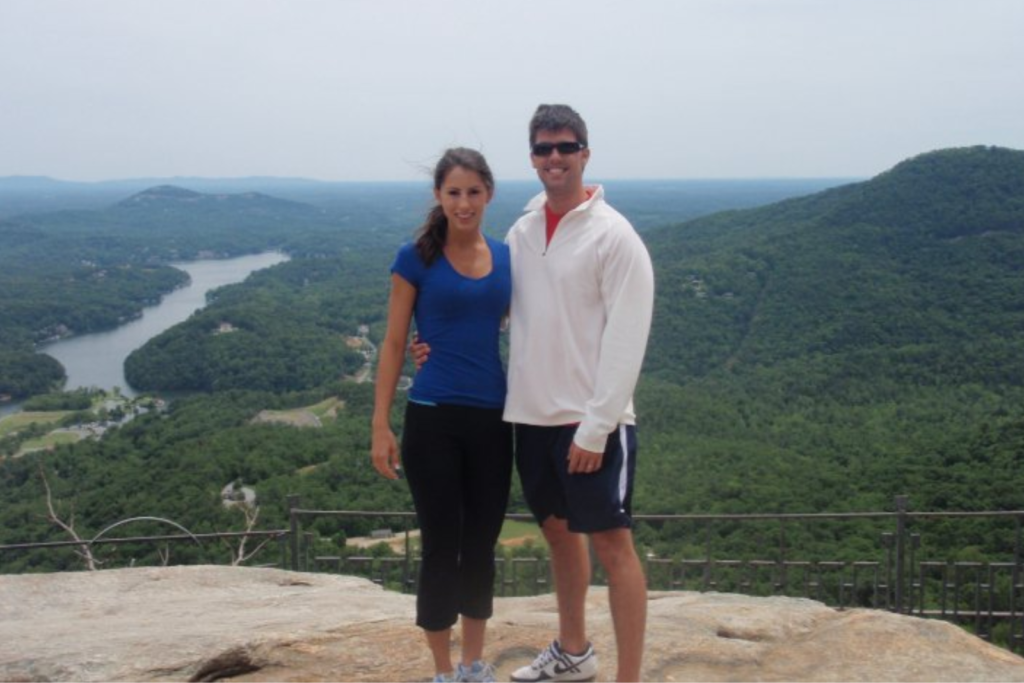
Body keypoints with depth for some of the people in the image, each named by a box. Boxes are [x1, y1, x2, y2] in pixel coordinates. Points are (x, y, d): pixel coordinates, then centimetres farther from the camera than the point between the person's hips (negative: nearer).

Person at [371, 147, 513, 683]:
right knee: (441, 545, 5)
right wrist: (380, 424, -6)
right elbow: (393, 344, -2)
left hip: (493, 418, 4)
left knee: (481, 543, 13)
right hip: (433, 418, -4)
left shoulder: (506, 258, 6)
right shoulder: (416, 258, -4)